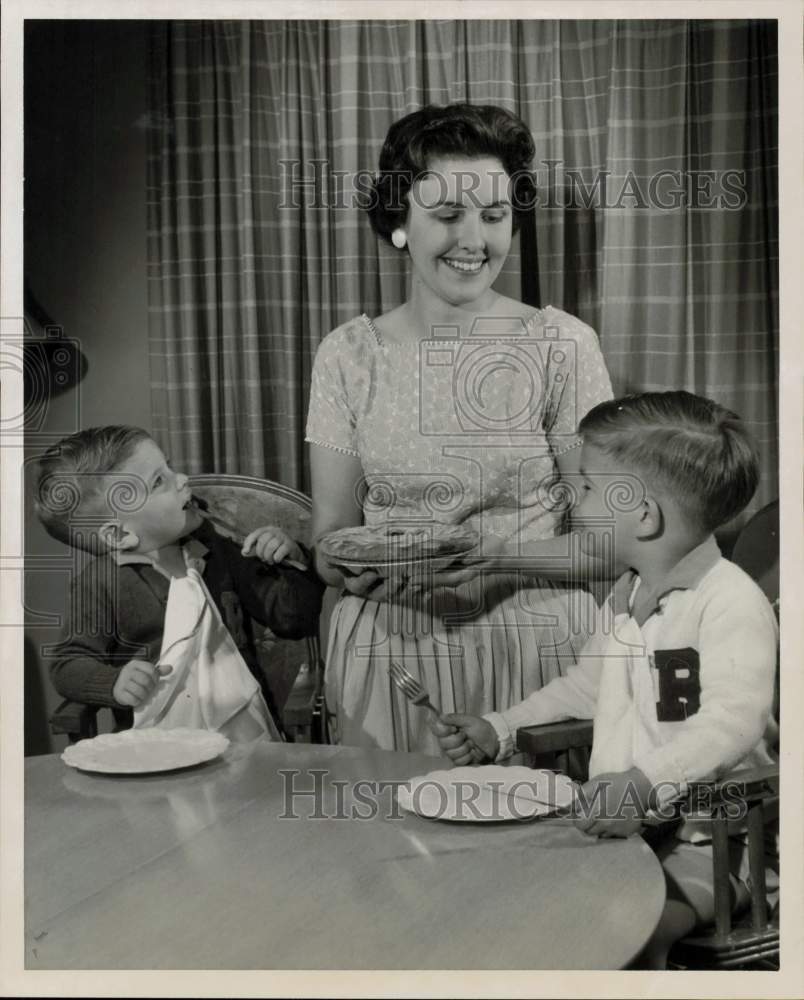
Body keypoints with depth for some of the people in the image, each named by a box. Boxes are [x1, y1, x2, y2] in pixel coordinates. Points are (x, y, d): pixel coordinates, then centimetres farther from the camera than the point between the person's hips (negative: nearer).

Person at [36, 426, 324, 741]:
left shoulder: (217, 554, 12)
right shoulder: (100, 581, -1)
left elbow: (295, 620, 15)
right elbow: (67, 665, 3)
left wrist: (295, 561, -1)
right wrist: (114, 683, -17)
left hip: (246, 731, 2)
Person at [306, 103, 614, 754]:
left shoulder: (562, 345, -3)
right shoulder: (348, 354, 3)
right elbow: (330, 536, 4)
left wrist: (505, 561, -21)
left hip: (532, 647, -1)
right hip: (387, 649, 2)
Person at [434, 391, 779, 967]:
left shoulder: (733, 602, -17)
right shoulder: (626, 595, 12)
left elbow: (731, 723, -31)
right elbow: (586, 686, 25)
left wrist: (645, 784, -47)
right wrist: (498, 730, 14)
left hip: (704, 840, -7)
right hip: (616, 826, 8)